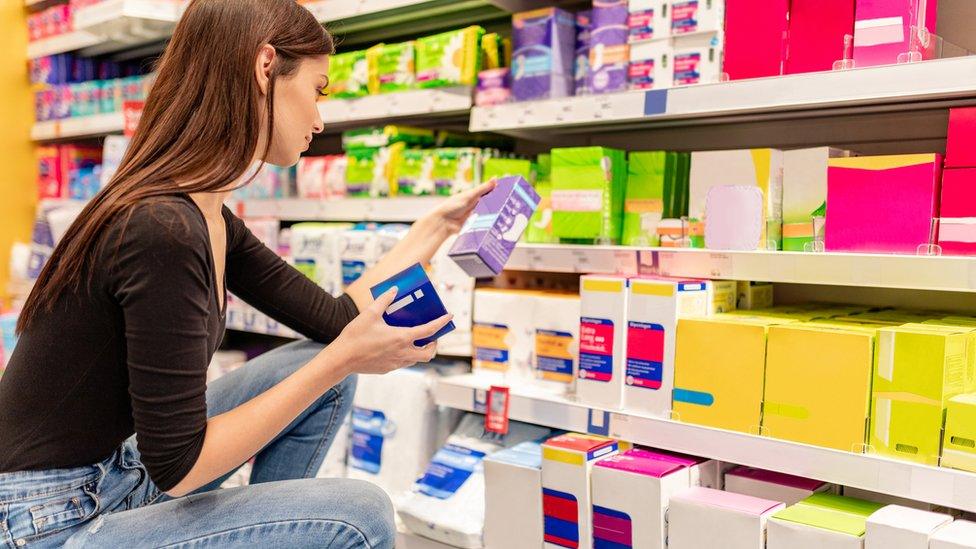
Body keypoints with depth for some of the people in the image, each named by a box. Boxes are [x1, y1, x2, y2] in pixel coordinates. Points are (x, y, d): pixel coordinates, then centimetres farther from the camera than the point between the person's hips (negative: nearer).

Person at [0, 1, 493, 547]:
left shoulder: (213, 221, 2)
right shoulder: (163, 230, -27)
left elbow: (334, 317, 7)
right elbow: (177, 468, -23)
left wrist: (437, 226, 14)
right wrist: (342, 358, -22)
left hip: (121, 476, 9)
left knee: (324, 367, 6)